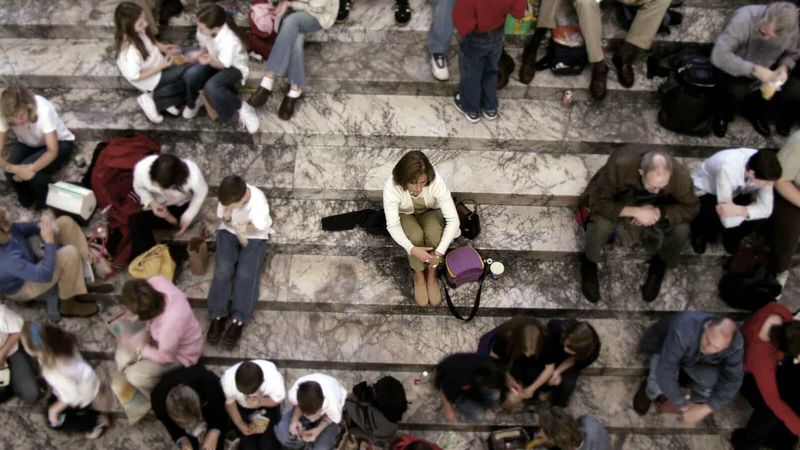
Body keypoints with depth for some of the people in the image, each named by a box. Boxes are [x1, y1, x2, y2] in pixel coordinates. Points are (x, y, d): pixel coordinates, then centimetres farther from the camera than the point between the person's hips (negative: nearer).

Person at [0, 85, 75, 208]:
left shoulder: (43, 110, -36)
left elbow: (52, 151, -33)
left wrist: (31, 168, -48)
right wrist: (14, 168, -47)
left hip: (59, 144, -3)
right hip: (29, 145, 4)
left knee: (33, 172, -31)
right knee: (11, 172, -25)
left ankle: (48, 204, -1)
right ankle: (28, 202, 5)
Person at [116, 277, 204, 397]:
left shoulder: (170, 324, -46)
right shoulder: (156, 282, -30)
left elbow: (164, 357, -24)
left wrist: (137, 347, -12)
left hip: (180, 354, -7)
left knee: (135, 376, -14)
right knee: (122, 358, 2)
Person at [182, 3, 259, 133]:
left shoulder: (229, 41, -38)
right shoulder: (204, 31, -19)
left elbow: (223, 65, -24)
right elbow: (205, 47, 2)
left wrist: (211, 61, -44)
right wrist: (199, 54, -21)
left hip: (234, 67, -6)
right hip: (215, 60, 6)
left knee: (211, 86, -34)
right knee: (191, 74, -23)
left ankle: (242, 109, -13)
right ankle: (192, 104, 7)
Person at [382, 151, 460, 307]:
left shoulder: (436, 181, -35)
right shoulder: (391, 186, -36)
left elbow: (453, 219, -33)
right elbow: (392, 226, -34)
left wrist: (440, 251, -40)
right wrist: (412, 249, -48)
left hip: (430, 212, 1)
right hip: (405, 215, -1)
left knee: (434, 232, -32)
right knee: (416, 236, -32)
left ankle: (431, 276, -9)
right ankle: (419, 277, -7)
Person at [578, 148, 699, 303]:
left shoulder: (680, 175, -33)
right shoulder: (620, 166, -41)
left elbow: (691, 208, -18)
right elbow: (598, 202, -33)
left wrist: (659, 213, -34)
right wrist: (634, 212, -42)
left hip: (653, 207, 2)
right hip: (617, 200, -2)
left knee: (681, 230, -24)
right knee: (601, 225, -34)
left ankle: (660, 265, 9)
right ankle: (589, 264, -1)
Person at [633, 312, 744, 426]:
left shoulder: (735, 345, -31)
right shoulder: (682, 332, -45)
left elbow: (732, 381, -21)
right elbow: (664, 373, -42)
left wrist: (704, 410, -26)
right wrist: (685, 406, -32)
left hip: (696, 359, 3)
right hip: (661, 347, -3)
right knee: (662, 380, -32)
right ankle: (651, 393, 6)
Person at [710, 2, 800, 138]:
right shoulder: (744, 19, -31)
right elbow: (719, 56, -38)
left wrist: (785, 67, -18)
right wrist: (754, 70, -41)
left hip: (765, 74, 5)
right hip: (737, 73, -4)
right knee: (736, 91, -37)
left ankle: (754, 109, 10)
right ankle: (723, 115, -1)